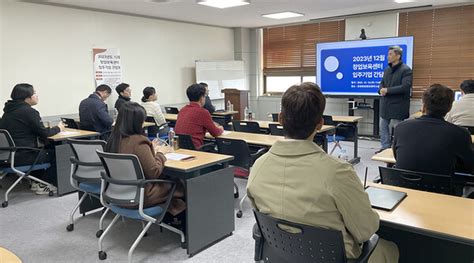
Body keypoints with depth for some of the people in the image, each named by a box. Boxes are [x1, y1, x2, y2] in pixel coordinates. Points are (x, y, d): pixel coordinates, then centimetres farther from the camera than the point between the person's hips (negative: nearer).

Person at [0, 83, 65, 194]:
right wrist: (58, 128, 7)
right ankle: (43, 184, 17)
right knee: (54, 152, 9)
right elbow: (44, 133, -12)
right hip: (22, 157, -9)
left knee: (43, 150, 28)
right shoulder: (28, 111, -15)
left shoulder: (9, 111, 11)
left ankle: (36, 182, 29)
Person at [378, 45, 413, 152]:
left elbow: (405, 87, -20)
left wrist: (387, 90, -17)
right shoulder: (387, 70, 12)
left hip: (398, 106, -7)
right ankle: (385, 147, 27)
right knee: (383, 127, 14)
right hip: (385, 105, 7)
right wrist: (381, 90, -5)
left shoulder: (406, 70, -11)